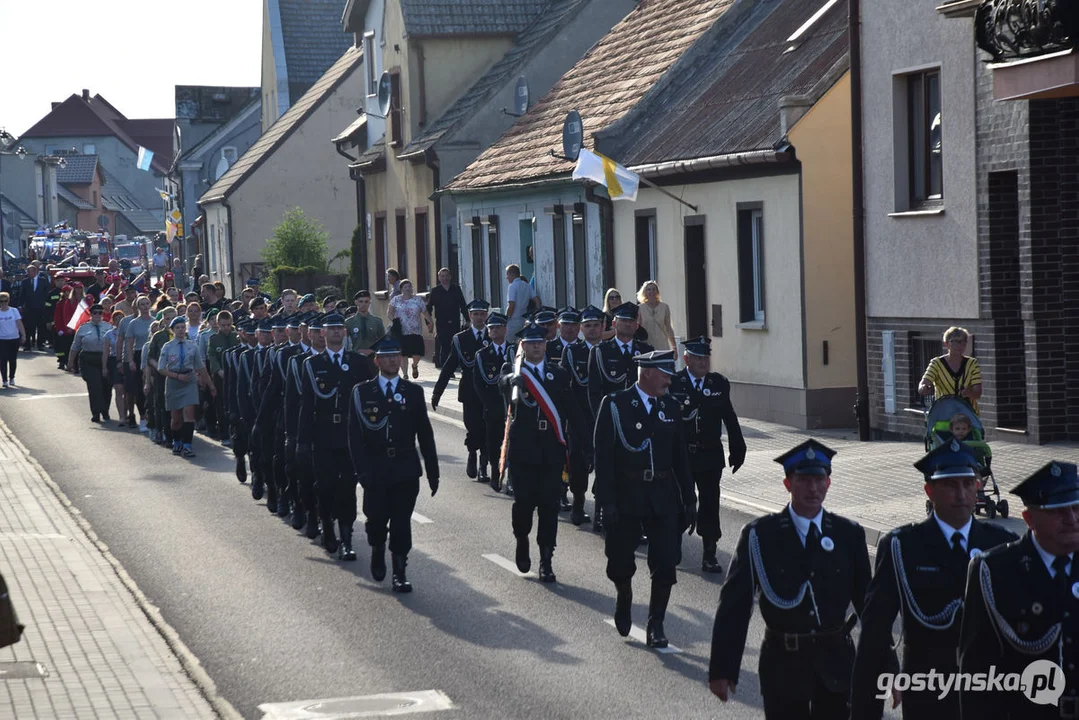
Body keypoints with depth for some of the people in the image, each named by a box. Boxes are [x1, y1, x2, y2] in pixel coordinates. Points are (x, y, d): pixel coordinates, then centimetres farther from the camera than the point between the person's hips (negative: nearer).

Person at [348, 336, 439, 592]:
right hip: (376, 469, 0)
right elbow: (355, 435, -2)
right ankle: (378, 551, 34)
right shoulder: (362, 392, 2)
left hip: (406, 468, 0)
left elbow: (425, 434, 7)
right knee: (376, 518, 4)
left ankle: (400, 572, 5)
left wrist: (433, 472, 4)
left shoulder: (414, 392, 5)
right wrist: (362, 470, -11)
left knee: (402, 522, -2)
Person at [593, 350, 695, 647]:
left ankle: (656, 625, 10)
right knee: (620, 561, 5)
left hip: (663, 498, 3)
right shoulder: (615, 405, -7)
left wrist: (689, 500, 10)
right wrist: (607, 501, -14)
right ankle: (624, 597, 37)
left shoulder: (670, 406, 7)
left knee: (666, 564, -2)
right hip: (626, 497, -3)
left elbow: (680, 456, 12)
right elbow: (603, 456, -9)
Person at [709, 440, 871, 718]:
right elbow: (734, 604, -7)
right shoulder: (759, 535, -5)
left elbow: (867, 600, 8)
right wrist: (722, 669, -11)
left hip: (835, 661, 2)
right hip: (783, 663, -2)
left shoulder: (849, 534, 2)